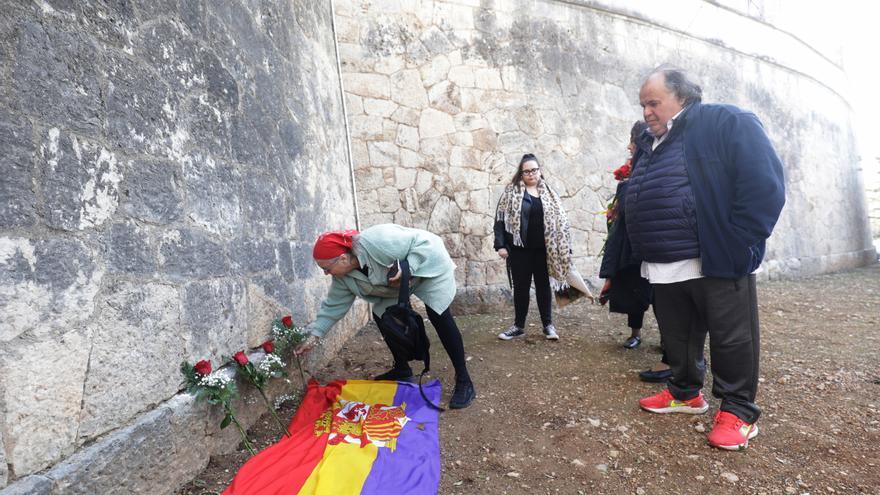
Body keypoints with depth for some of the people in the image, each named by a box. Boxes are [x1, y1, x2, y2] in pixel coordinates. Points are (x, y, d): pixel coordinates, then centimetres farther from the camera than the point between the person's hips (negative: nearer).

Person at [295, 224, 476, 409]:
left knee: (439, 317, -14)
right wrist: (315, 334, -5)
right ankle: (402, 369, 20)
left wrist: (407, 269, -40)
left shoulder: (376, 242, -39)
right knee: (382, 316, 2)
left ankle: (464, 381, -6)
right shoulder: (343, 276, -13)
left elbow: (423, 241, -32)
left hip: (428, 267, -7)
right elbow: (334, 305, -2)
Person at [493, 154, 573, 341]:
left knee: (544, 286, 10)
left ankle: (548, 325, 22)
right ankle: (519, 325, 20)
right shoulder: (511, 192, 0)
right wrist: (500, 245, -11)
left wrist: (564, 248, 4)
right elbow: (500, 219, -3)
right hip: (519, 249, -1)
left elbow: (559, 220, 9)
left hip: (542, 249, 2)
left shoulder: (548, 193, 8)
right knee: (520, 287, 7)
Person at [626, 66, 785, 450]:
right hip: (664, 270, 7)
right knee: (676, 337, 17)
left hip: (718, 263, -7)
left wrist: (737, 245, -17)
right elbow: (636, 203, 23)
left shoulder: (728, 124, -6)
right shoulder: (647, 144, 16)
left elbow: (765, 184, -14)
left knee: (731, 339, 6)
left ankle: (738, 411, 22)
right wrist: (643, 252, 14)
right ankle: (685, 393, 36)